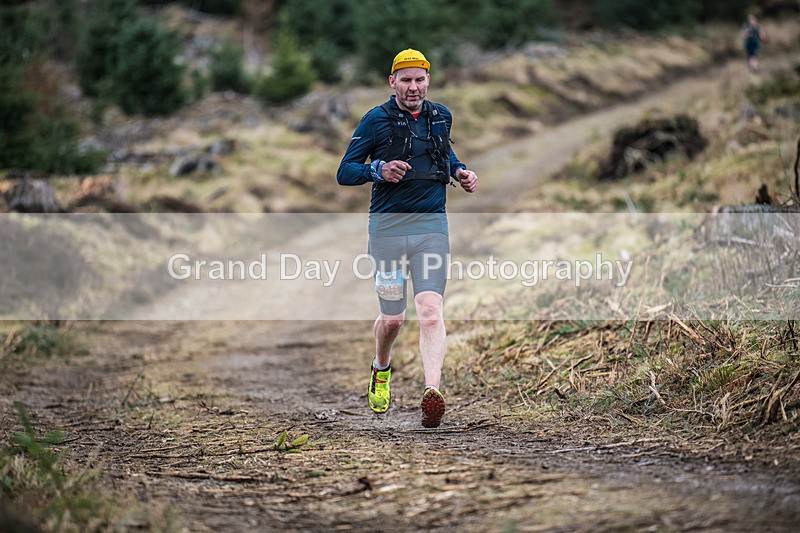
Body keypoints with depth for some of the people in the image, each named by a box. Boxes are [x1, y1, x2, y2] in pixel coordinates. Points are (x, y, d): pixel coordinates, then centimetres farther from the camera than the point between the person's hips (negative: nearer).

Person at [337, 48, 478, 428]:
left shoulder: (441, 117, 11)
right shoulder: (376, 120, -1)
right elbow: (344, 172, -1)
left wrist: (458, 170, 13)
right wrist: (378, 170, -19)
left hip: (432, 225, 2)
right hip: (388, 226, -2)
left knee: (430, 310, -17)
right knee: (392, 318, 6)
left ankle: (432, 393, -29)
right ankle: (381, 369, 39)